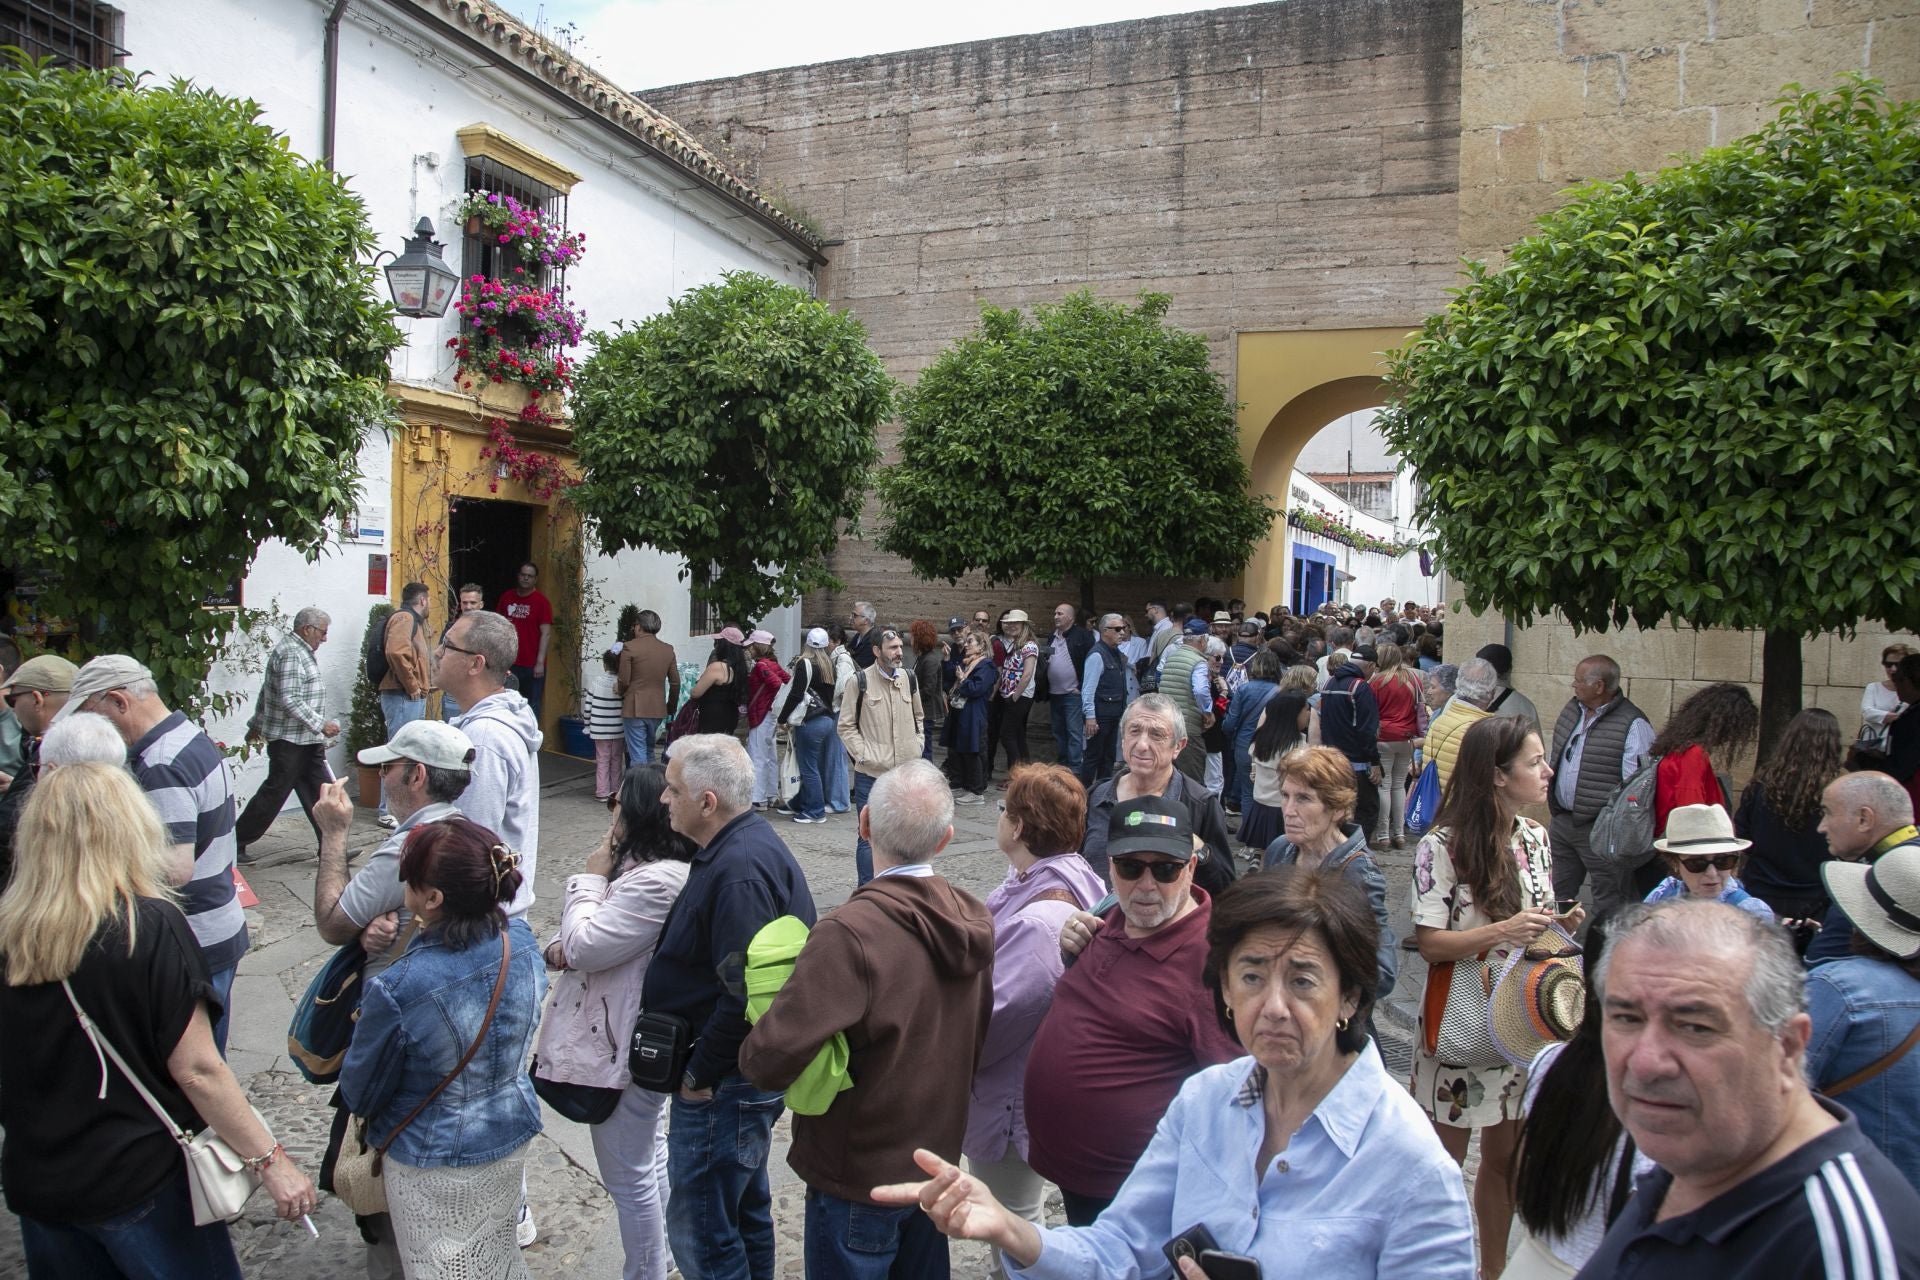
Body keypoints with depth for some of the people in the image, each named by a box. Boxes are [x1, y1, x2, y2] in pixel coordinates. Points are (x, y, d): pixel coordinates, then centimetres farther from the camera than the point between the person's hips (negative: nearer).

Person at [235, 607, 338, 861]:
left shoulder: (300, 652, 17)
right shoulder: (290, 654, -16)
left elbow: (266, 692, 26)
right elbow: (290, 700, -25)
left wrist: (257, 724, 33)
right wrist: (321, 724, -24)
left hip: (306, 741, 10)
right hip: (290, 741, -10)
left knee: (320, 792, 5)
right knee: (274, 793, -1)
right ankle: (235, 843, 12)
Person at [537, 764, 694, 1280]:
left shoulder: (657, 882, -29)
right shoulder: (650, 866, 5)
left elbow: (584, 947, -24)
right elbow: (606, 936, 14)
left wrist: (590, 878, -13)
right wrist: (559, 947, -6)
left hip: (627, 1050, -11)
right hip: (647, 1041, 11)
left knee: (628, 1176, 6)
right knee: (650, 1157, 24)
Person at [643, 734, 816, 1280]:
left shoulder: (740, 871, -26)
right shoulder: (747, 843, 7)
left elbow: (745, 996, -29)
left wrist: (699, 1074, -17)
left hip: (725, 1085, -10)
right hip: (749, 1072, 11)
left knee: (698, 1232, 2)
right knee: (745, 1210, 23)